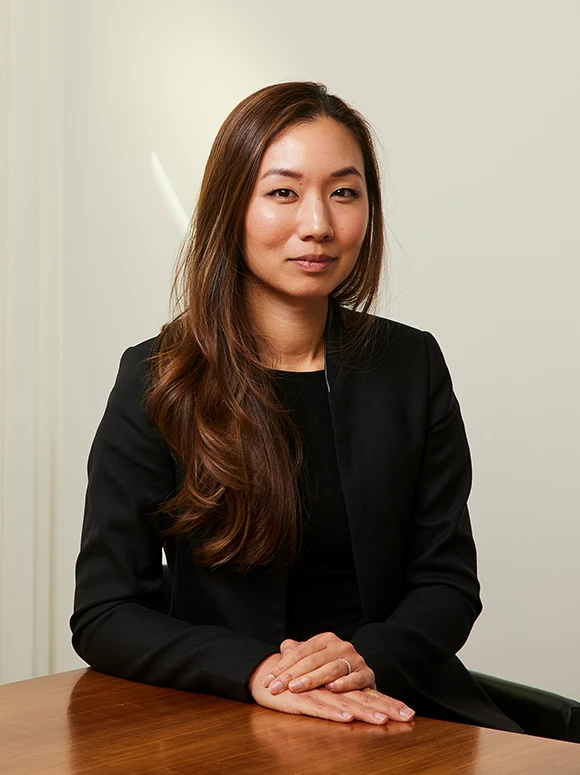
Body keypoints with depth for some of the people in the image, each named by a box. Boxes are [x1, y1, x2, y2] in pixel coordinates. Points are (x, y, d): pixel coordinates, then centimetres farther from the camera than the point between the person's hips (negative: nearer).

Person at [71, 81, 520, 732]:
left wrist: (368, 658, -16)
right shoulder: (158, 381, -3)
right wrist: (255, 670, -22)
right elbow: (103, 614, -5)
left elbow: (448, 581, 6)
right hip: (224, 721, -1)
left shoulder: (411, 365, 5)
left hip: (395, 701, 1)